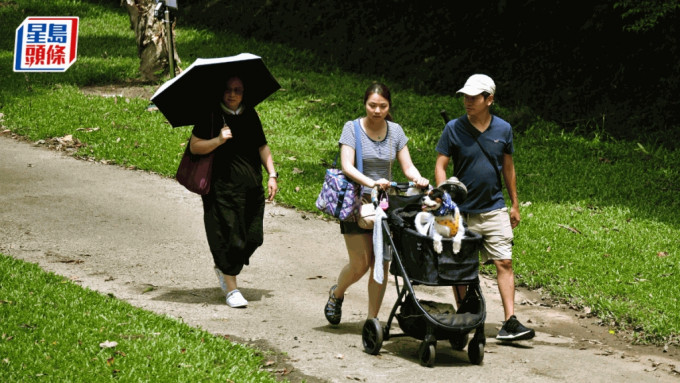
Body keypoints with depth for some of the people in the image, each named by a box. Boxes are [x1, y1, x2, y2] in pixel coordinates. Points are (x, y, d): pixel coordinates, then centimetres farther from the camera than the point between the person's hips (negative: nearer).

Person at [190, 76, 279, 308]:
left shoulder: (250, 115, 11)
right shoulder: (211, 116, -4)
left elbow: (262, 147, 18)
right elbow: (195, 147, -6)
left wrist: (272, 174, 8)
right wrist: (218, 140, -21)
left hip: (251, 187, 5)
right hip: (222, 186, -5)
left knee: (253, 237, 5)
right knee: (228, 236, -6)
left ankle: (223, 268, 31)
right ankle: (231, 289, 5)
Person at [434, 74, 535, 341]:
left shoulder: (503, 129, 3)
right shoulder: (454, 128, -4)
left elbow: (508, 168, 13)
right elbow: (440, 166, -2)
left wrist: (514, 204, 15)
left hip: (494, 209, 1)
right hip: (461, 211, -1)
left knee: (504, 263, -7)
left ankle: (510, 322, -8)